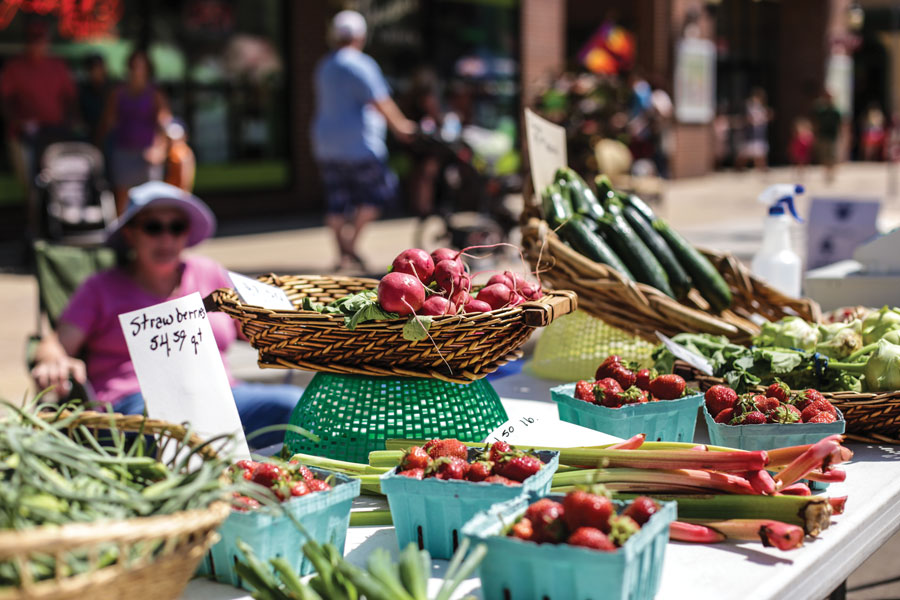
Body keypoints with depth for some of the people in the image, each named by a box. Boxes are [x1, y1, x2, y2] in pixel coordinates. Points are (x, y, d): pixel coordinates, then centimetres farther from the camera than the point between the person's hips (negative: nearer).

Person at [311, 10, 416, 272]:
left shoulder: (324, 66, 14)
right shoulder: (359, 64, -12)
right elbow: (379, 102, -15)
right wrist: (400, 126, -4)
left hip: (327, 144, 8)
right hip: (358, 143, -8)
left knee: (337, 201, 8)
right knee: (377, 192, 3)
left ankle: (343, 253, 9)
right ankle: (351, 240, -7)